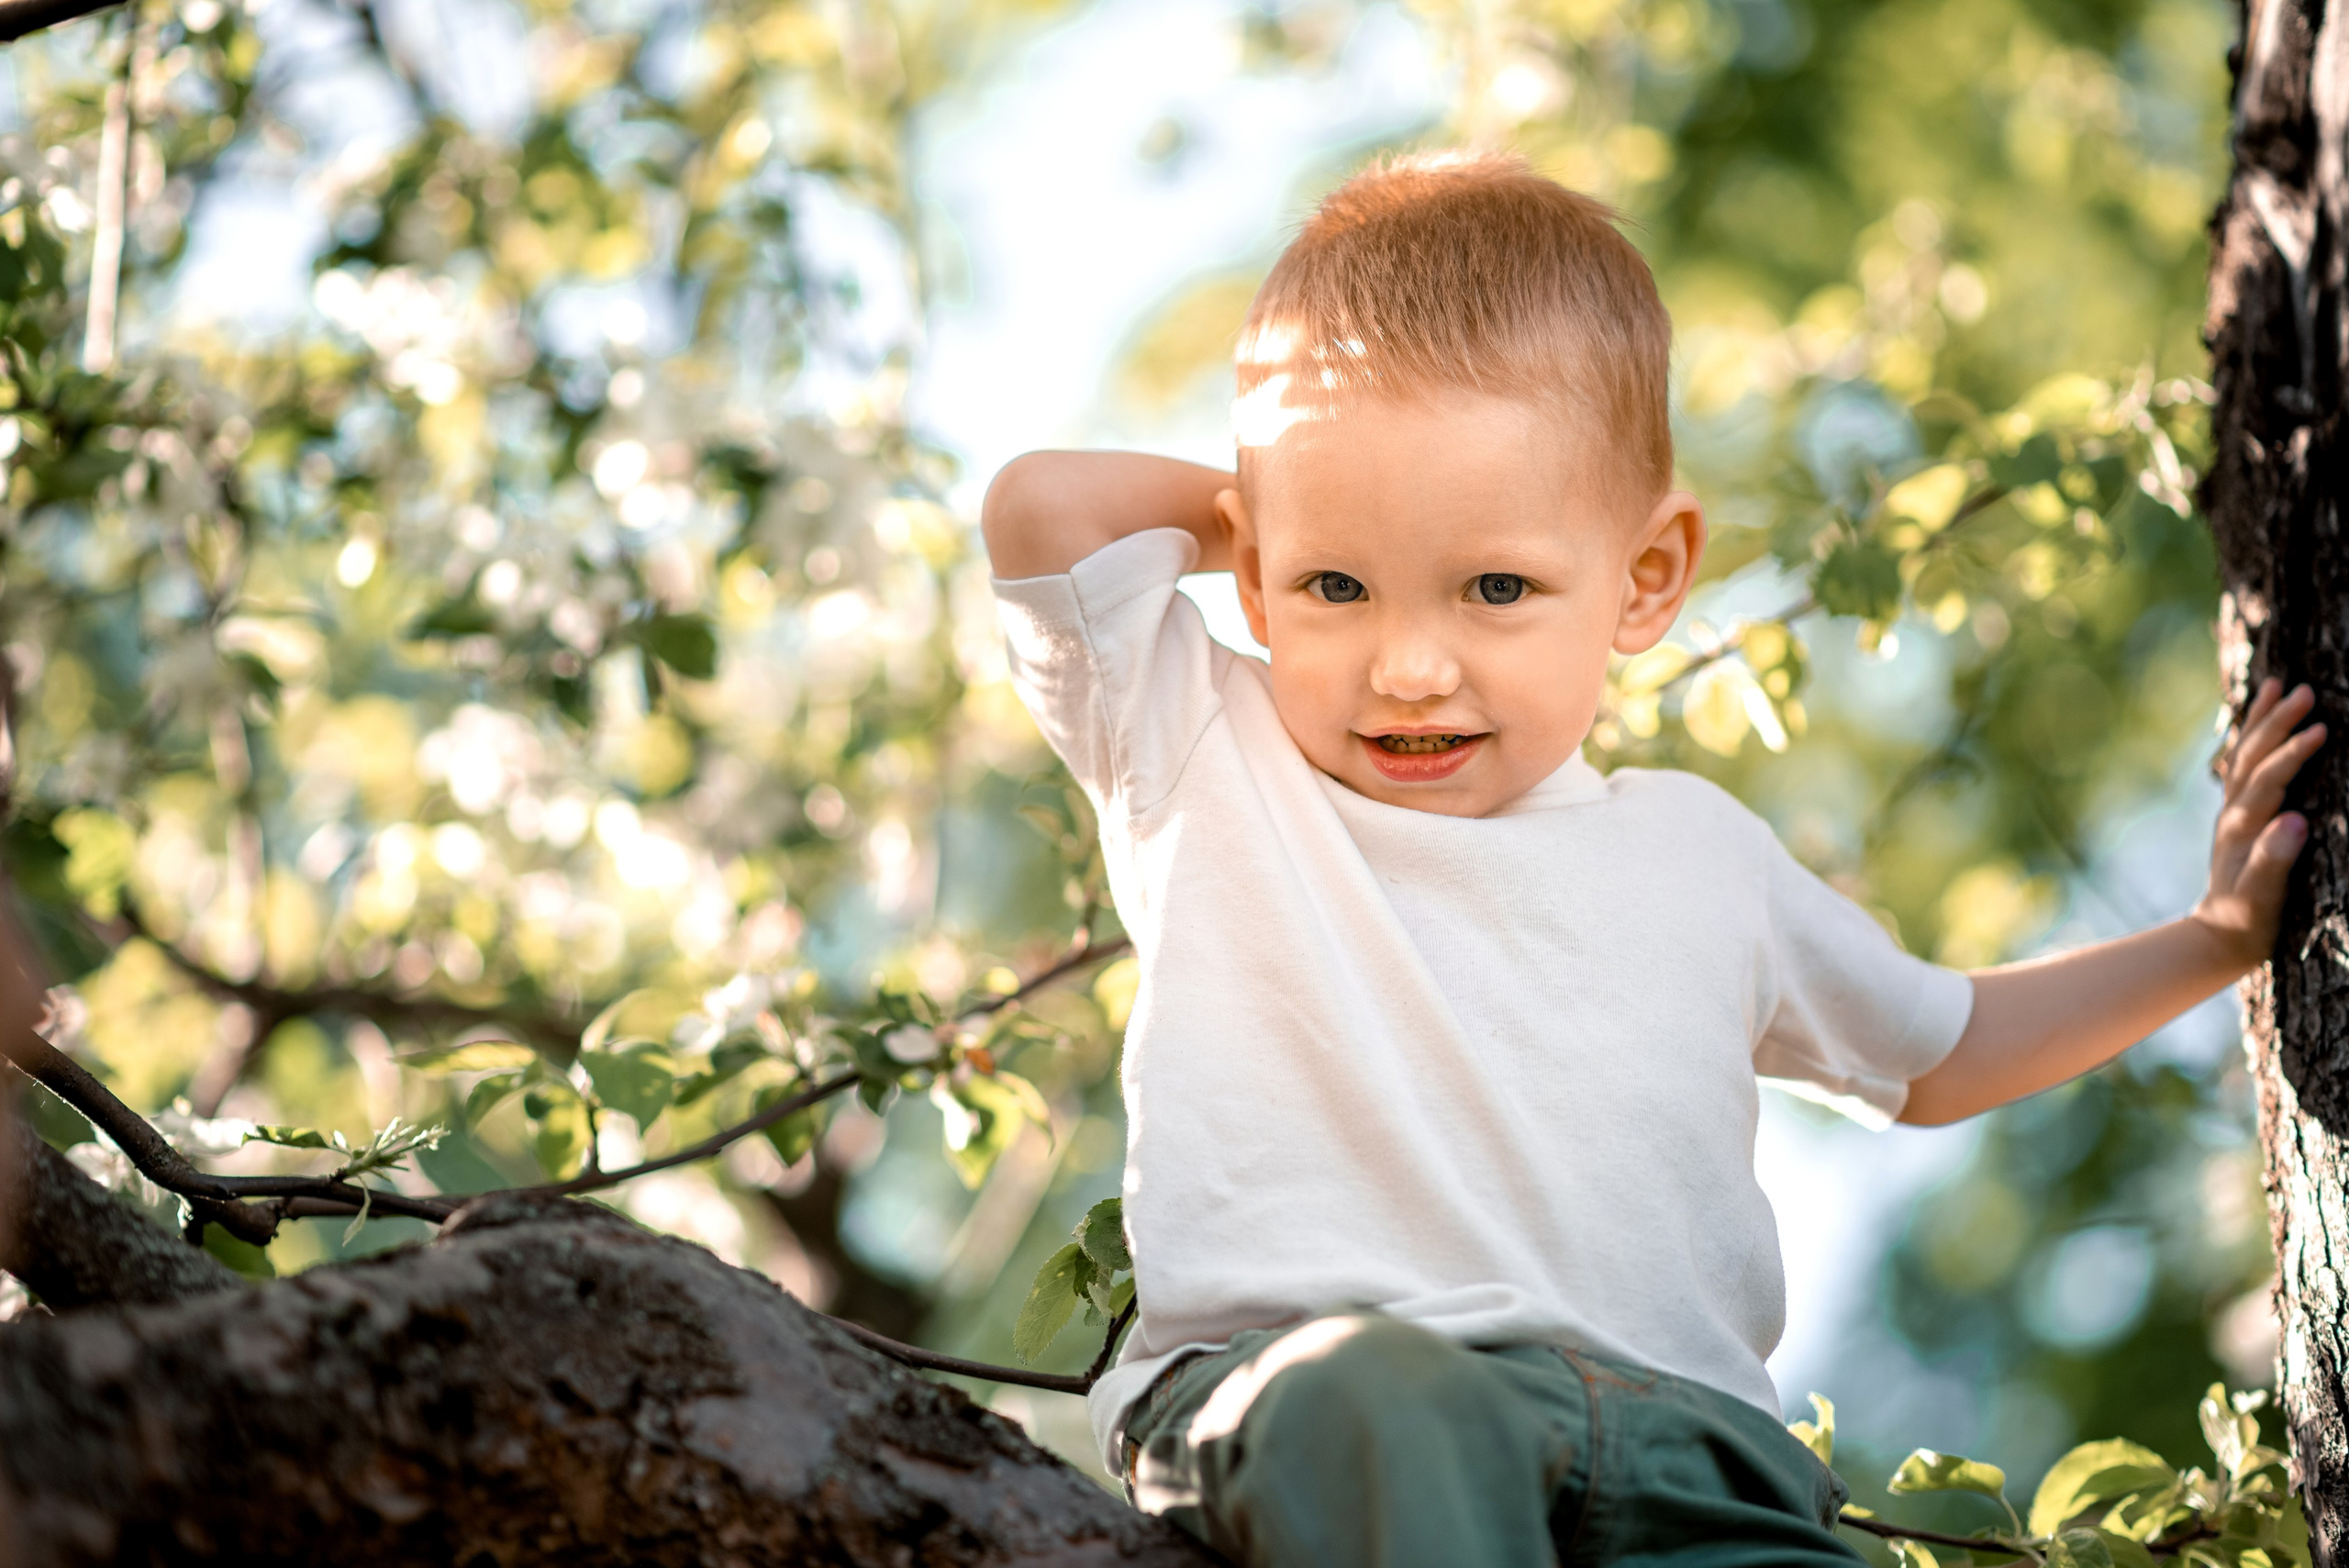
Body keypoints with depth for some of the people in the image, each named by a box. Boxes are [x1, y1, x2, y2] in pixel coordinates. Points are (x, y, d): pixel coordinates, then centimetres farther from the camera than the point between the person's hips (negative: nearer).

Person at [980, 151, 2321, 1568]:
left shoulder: (1696, 856, 25)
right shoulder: (1208, 765, 14)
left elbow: (1936, 1052, 41)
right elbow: (1040, 507, 4)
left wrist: (2218, 934, 41)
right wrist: (1252, 516, 21)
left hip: (1671, 1434, 3)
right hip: (1277, 1391, -2)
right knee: (1373, 1400, -42)